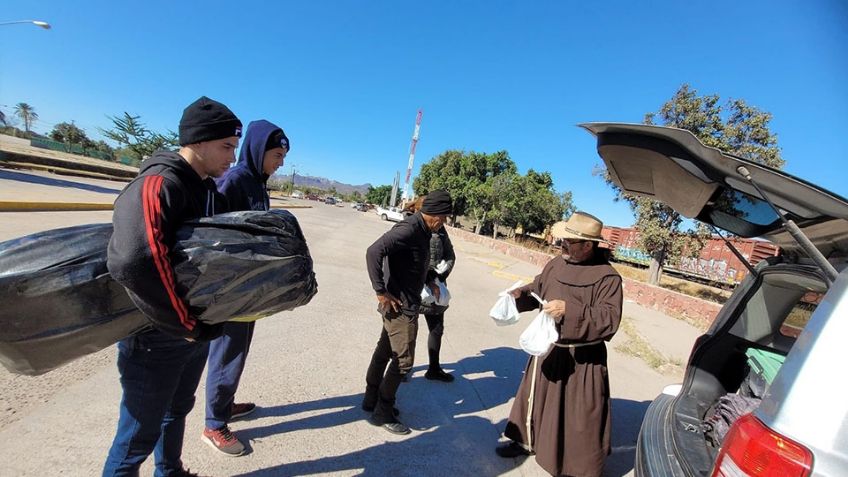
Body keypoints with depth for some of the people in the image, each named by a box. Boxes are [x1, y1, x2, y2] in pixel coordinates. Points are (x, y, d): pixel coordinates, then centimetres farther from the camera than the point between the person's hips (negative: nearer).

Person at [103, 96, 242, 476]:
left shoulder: (210, 190, 4)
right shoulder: (158, 184, -24)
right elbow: (132, 263, -38)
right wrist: (189, 325, -28)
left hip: (197, 332, 8)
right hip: (156, 340, -8)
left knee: (178, 411, 27)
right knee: (140, 435, 12)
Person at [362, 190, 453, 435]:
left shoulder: (422, 231, 8)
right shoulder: (409, 229, -22)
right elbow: (374, 252, -31)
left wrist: (430, 281, 8)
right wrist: (381, 292, -26)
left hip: (405, 303, 10)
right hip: (400, 305, -10)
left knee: (384, 351, 19)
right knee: (403, 360, 1)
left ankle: (372, 399, 36)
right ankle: (383, 413, 19)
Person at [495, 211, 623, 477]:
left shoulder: (607, 277, -16)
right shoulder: (557, 264, 0)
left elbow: (609, 320, -23)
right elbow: (538, 289, 14)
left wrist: (571, 311, -33)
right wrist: (521, 295, -5)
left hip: (581, 359, -6)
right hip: (548, 350, 6)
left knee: (578, 413, 6)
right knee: (536, 397, 21)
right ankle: (527, 441, 44)